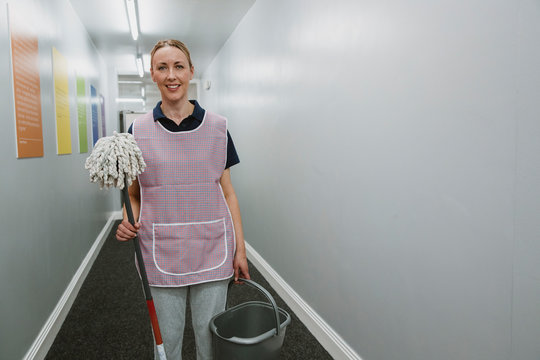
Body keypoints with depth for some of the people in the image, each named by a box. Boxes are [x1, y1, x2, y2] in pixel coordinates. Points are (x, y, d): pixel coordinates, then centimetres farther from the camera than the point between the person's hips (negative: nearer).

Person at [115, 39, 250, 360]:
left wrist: (240, 250, 0)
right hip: (162, 252, 1)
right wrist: (128, 222, -14)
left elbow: (227, 192, 2)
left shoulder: (217, 126, 0)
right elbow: (135, 194, 7)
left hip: (212, 250, 0)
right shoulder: (139, 131, 1)